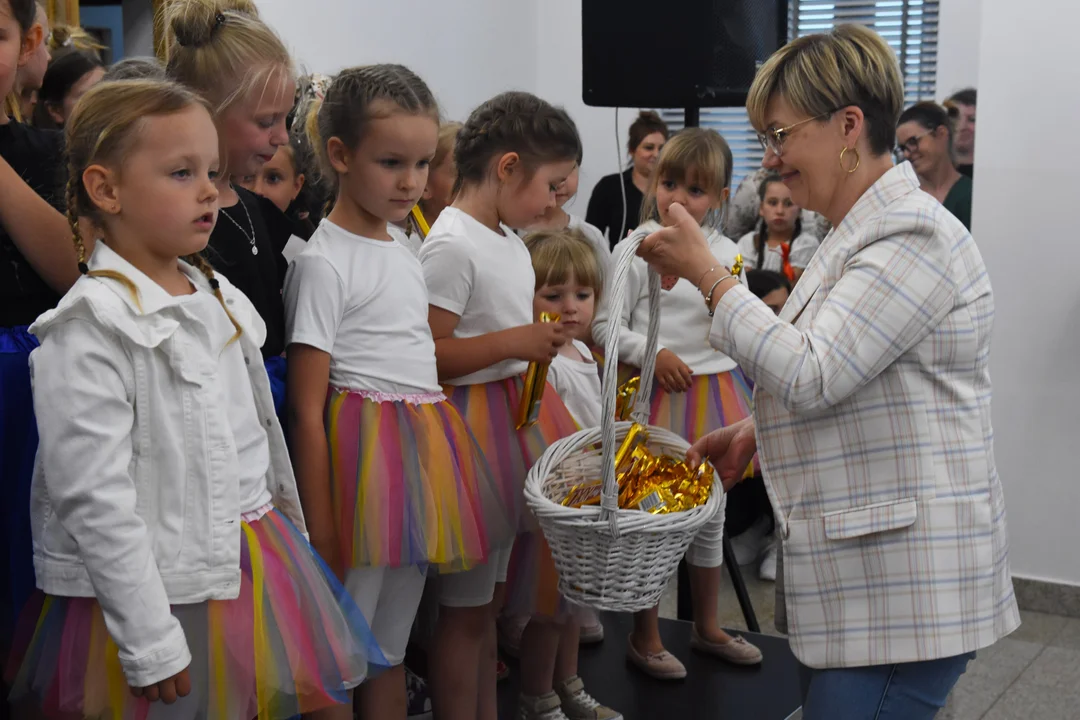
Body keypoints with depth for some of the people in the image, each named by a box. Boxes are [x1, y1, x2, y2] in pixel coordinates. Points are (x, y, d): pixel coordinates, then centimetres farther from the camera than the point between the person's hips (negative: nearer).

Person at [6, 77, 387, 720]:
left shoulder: (219, 301, 7)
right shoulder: (92, 330, -16)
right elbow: (95, 500, -18)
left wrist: (289, 540, 19)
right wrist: (151, 644, -18)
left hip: (255, 573, 7)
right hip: (158, 591, -7)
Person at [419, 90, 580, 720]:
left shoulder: (511, 239, 12)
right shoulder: (451, 245, -17)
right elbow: (424, 356, -22)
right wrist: (513, 343, -23)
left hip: (516, 414, 9)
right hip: (472, 425, -9)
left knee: (492, 594, 17)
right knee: (466, 607, 1)